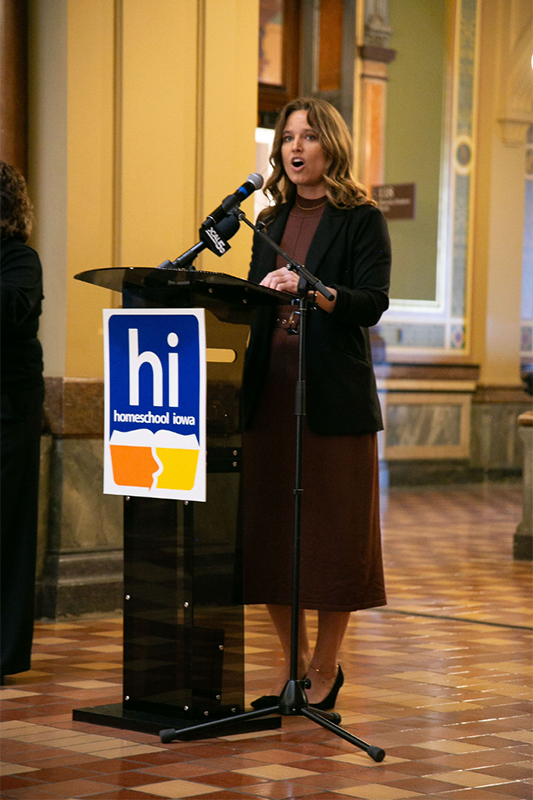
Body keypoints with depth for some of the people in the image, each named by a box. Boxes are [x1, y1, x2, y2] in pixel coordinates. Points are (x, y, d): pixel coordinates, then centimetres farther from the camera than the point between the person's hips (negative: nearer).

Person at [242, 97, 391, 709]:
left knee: (332, 528, -1)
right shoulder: (272, 222, 17)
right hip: (268, 392, 5)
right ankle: (295, 661, 20)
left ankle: (325, 668, 12)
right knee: (266, 528, 5)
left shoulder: (361, 218, 0)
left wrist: (317, 293, -28)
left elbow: (373, 303, -13)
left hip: (333, 395, -5)